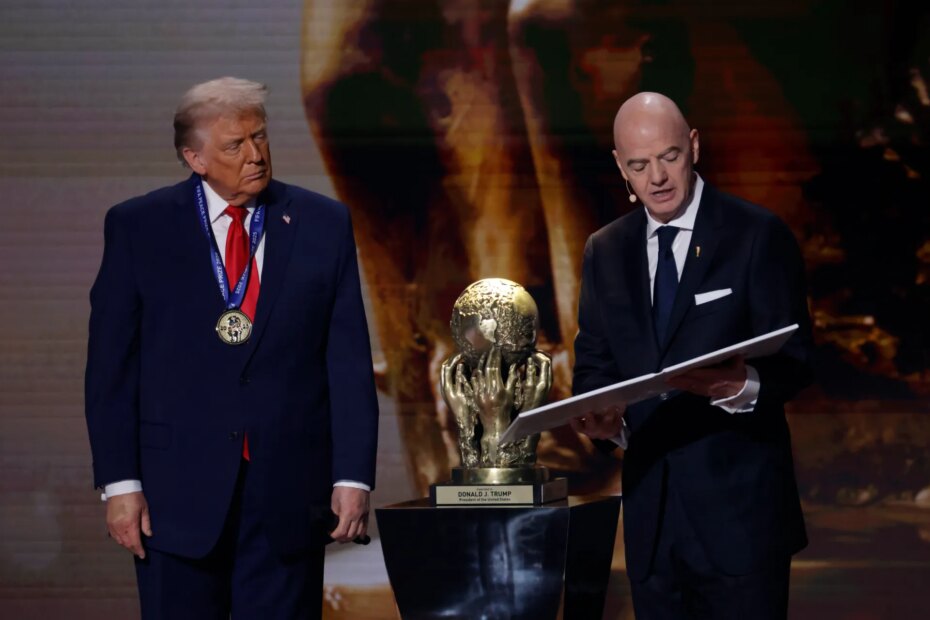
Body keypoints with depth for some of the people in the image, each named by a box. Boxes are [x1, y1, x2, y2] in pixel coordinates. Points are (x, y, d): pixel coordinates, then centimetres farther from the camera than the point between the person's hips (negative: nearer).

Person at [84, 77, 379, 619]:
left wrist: (354, 476, -4)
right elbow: (111, 366, 1)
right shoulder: (137, 228, 2)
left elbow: (349, 362, 3)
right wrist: (119, 482, -6)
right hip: (178, 491, -1)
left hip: (289, 492, 1)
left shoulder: (324, 224, 5)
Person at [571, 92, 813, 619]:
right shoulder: (605, 252, 11)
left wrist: (742, 386, -29)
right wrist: (601, 415, -8)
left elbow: (793, 362, -7)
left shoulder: (759, 236, -3)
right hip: (651, 510, 4)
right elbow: (594, 364, 15)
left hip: (738, 505, -4)